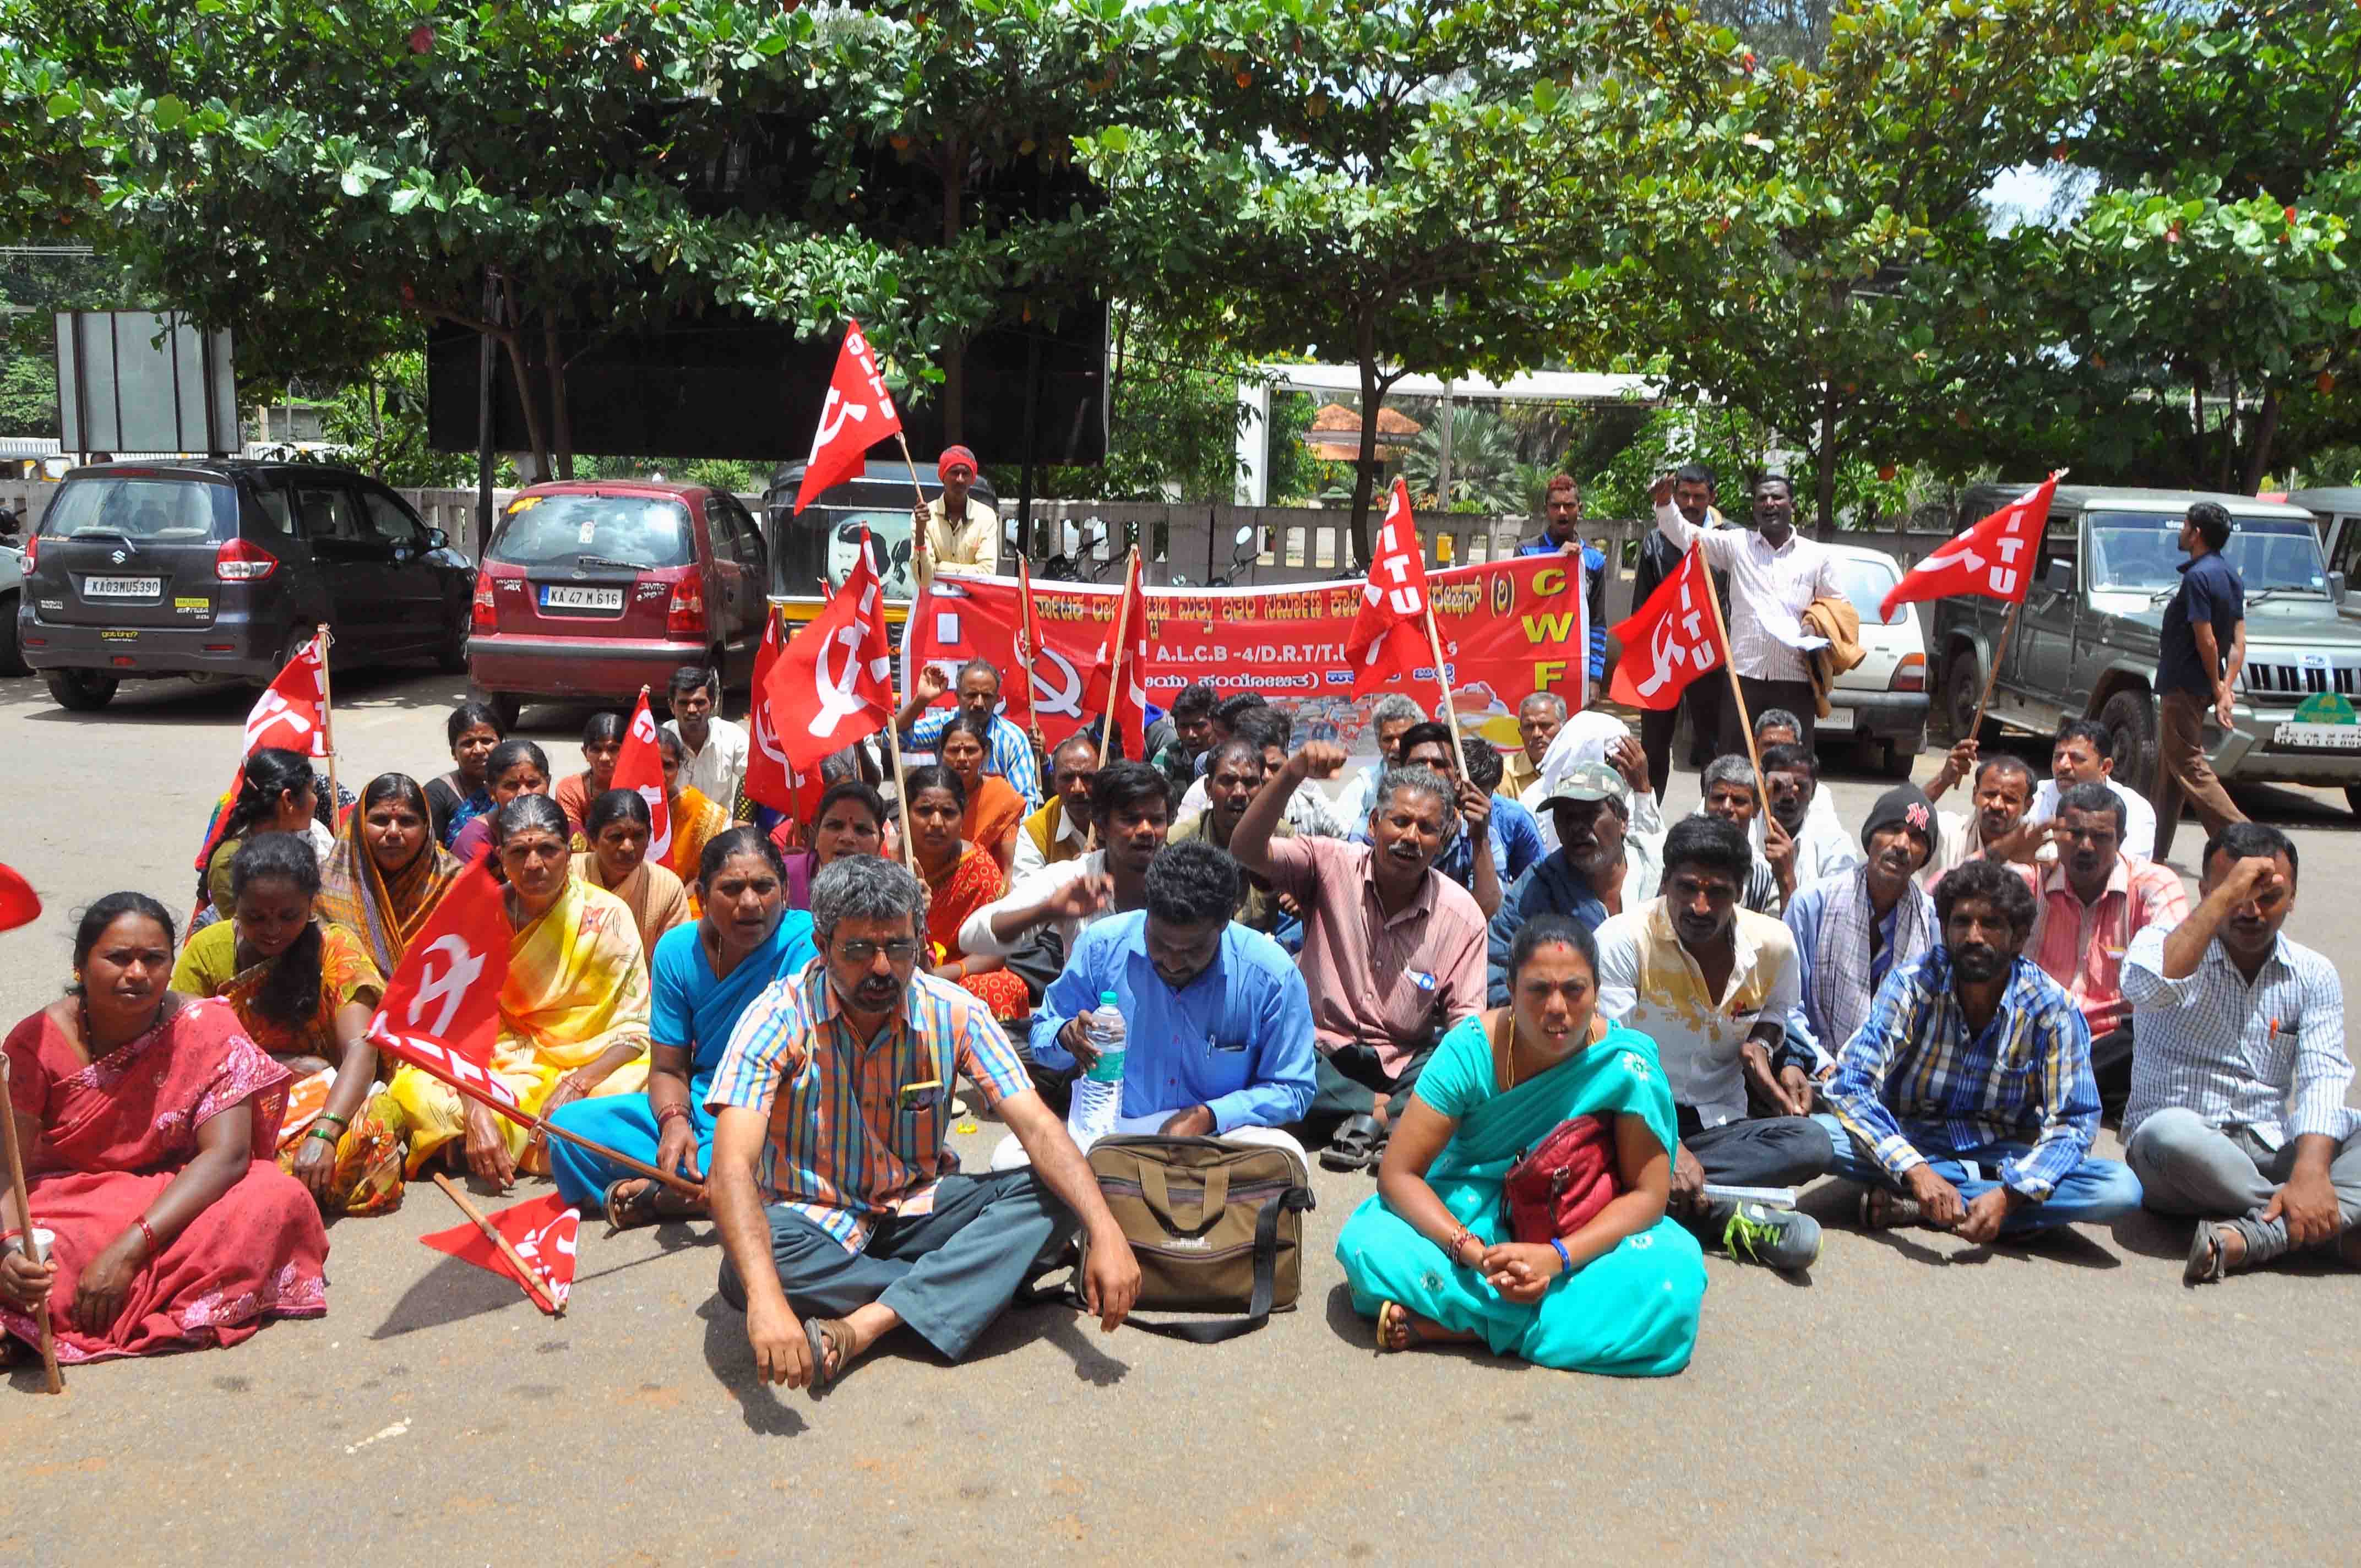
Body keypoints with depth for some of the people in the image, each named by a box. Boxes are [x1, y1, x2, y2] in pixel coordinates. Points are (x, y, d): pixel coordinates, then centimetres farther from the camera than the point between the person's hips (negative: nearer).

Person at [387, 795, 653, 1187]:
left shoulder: (606, 915, -6)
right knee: (412, 1088, -25)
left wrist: (574, 1085, -26)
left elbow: (636, 1029, -9)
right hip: (502, 1063, 2)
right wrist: (476, 1109, -27)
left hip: (591, 1065, -2)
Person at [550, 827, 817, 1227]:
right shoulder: (678, 949, 0)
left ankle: (656, 1197, -17)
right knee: (569, 1124, -12)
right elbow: (668, 1068, 3)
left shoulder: (808, 943, -16)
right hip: (700, 1106, 5)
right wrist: (674, 1122, -20)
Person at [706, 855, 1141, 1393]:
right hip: (815, 1223, -2)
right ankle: (982, 1282, -19)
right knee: (745, 1271, -36)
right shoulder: (780, 1017, -19)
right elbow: (731, 1169, -30)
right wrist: (765, 1299, -48)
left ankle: (863, 1326, -30)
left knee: (1052, 1195, -22)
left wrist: (1104, 1230, -34)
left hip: (917, 1210, 2)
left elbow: (1039, 1128, -17)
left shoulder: (954, 1013, -11)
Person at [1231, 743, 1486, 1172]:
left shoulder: (1461, 915, -6)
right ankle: (1389, 1109, -19)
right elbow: (1247, 850, -23)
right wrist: (1293, 774, -37)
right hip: (1323, 1052, 0)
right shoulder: (1330, 866, -8)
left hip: (1407, 1063, 0)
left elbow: (1466, 1017, -4)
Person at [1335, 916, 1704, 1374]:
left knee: (1677, 1275, -32)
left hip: (1581, 1237, 1)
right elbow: (1398, 1173, -18)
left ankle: (1443, 1324, -25)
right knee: (1368, 1242, -29)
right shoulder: (1471, 1049, -18)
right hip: (1472, 1220, 0)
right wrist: (1474, 1252, -33)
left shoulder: (1627, 1058, -17)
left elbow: (1648, 1194, -15)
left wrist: (1556, 1256, -30)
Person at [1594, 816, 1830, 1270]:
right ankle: (1724, 1213, -28)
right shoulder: (1623, 939, -14)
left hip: (1719, 1125, 4)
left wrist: (1761, 1043, -1)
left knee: (1811, 1144, -27)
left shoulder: (1774, 944, 1)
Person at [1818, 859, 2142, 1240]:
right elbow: (1850, 1084, -21)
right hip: (1913, 1140, -1)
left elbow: (2071, 1123, -12)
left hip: (2001, 1151, 2)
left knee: (2122, 1190, -26)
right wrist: (1916, 1172, -35)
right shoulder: (1913, 986, -14)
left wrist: (2008, 1196, -29)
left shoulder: (2053, 1009, -12)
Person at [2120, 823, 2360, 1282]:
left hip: (2270, 1152, 4)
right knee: (2171, 1132, -37)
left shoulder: (2314, 974, 7)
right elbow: (2148, 988, -27)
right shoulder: (2167, 945, -1)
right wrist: (2226, 896, -22)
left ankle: (2248, 1236, -35)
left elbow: (2323, 1078, -7)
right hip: (2181, 1153, -3)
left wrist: (2311, 1171, -24)